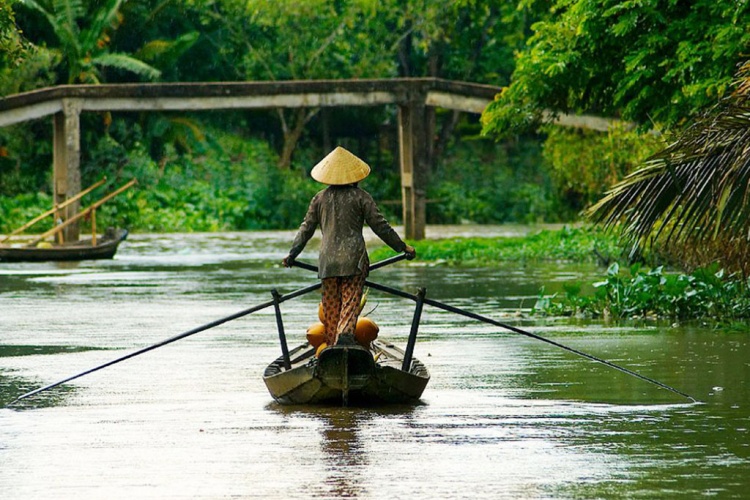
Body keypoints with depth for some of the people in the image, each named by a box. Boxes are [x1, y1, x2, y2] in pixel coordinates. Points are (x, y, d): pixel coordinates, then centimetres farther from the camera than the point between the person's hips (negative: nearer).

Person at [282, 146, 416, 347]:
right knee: (351, 301, -8)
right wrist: (402, 247, 10)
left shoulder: (320, 198, 8)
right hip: (353, 258, -3)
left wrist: (292, 254, 23)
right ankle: (345, 333, -33)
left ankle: (332, 342, 7)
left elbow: (306, 228, 12)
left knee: (331, 305, 9)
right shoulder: (360, 197, -1)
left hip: (327, 260, 3)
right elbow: (380, 226, 1)